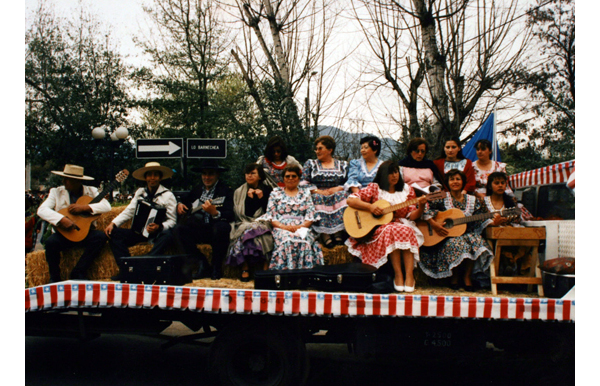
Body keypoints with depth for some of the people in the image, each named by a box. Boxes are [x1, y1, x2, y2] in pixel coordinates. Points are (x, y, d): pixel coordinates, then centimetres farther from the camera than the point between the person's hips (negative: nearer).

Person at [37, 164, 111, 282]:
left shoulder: (91, 191, 6)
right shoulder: (56, 192, 3)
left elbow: (106, 206, -8)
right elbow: (42, 210, -11)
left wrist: (85, 207, -22)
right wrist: (61, 219, -27)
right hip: (64, 233, -1)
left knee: (101, 236, -27)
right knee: (51, 242, -31)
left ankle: (78, 274, -15)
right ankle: (54, 279, -7)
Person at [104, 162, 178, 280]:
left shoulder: (168, 195, 0)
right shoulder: (140, 192, 15)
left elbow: (172, 221, -5)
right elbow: (128, 212, 12)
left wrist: (159, 227, -25)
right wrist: (113, 223, -4)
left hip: (157, 233, -5)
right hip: (140, 232, 5)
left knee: (166, 235, -38)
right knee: (113, 233, -14)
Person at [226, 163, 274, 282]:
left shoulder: (267, 190, 10)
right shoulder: (239, 192, 12)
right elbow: (242, 214, 1)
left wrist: (262, 198, -7)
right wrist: (249, 198, -9)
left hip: (263, 224, 0)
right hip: (245, 223, 1)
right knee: (246, 230, -33)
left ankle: (266, 269, -33)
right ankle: (245, 269, -30)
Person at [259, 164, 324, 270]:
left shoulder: (305, 194, 19)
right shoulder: (276, 193, 17)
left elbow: (311, 216, 9)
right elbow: (270, 216, 7)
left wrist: (300, 226, -12)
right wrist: (284, 227, -11)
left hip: (302, 228, 1)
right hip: (281, 228, 0)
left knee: (304, 241, -35)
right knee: (286, 240, -37)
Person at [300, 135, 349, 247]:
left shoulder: (342, 165, 16)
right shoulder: (310, 164, 16)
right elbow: (303, 183, 2)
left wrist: (338, 188, -14)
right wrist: (318, 191, -12)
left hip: (337, 194, 1)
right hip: (317, 194, -1)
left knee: (342, 195, -31)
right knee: (317, 198, -33)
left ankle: (339, 231, -36)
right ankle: (324, 234, -40)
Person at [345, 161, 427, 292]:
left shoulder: (407, 189, 12)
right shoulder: (374, 188, 5)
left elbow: (412, 216, 6)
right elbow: (350, 200, -2)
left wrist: (421, 206, -13)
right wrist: (369, 206, -14)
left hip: (402, 224, 2)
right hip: (378, 228, -2)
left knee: (406, 231, -33)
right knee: (391, 230, -36)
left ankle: (409, 275, -34)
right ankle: (398, 274, -31)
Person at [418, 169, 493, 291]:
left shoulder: (472, 200, 11)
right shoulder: (442, 199, 1)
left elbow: (479, 222, 9)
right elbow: (425, 208, -9)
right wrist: (433, 224, -18)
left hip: (467, 234, 3)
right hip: (446, 237, -3)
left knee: (476, 240, -29)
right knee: (457, 244, -34)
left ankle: (467, 275, -10)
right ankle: (454, 276, -5)